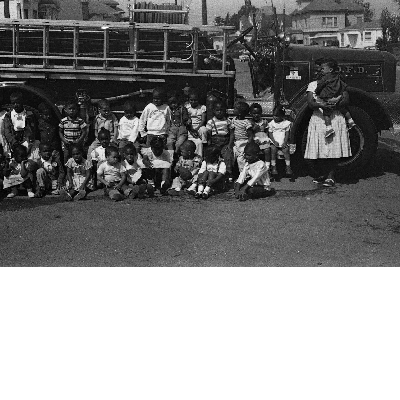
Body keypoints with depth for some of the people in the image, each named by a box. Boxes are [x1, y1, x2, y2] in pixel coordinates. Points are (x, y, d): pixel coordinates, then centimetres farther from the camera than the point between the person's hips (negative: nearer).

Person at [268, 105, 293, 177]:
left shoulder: (286, 123, 2)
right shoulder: (271, 123, 3)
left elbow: (287, 133, 3)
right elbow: (270, 134, 3)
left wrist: (285, 142, -8)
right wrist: (274, 141, -11)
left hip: (283, 142, 0)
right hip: (274, 142, 0)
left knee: (286, 150, -20)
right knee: (273, 149, -21)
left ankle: (288, 167, -13)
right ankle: (273, 167, -15)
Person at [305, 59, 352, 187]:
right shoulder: (313, 85, 10)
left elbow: (346, 100, 0)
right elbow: (310, 103, -4)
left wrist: (333, 105, -18)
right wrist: (321, 105, -24)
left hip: (336, 119, 0)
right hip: (318, 119, 0)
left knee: (334, 149, -6)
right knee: (317, 149, -3)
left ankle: (330, 177, -1)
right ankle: (319, 175, 11)